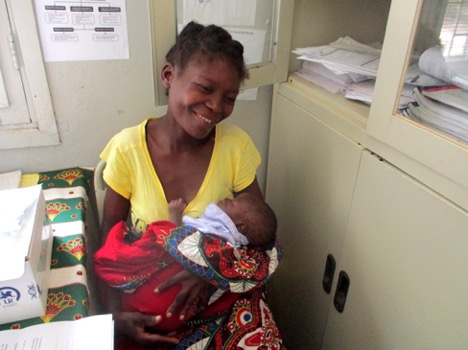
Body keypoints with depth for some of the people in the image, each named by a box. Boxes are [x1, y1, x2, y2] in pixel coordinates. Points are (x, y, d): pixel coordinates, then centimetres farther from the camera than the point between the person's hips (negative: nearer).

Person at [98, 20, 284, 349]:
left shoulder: (237, 145, -14)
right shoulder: (128, 148, -15)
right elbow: (109, 240, -4)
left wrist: (212, 270, -21)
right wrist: (116, 313, -16)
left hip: (224, 288, 0)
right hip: (146, 297, 0)